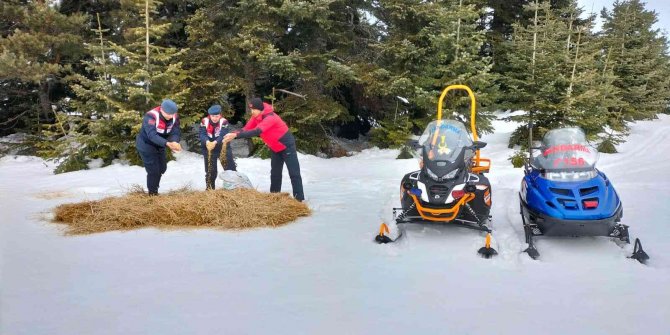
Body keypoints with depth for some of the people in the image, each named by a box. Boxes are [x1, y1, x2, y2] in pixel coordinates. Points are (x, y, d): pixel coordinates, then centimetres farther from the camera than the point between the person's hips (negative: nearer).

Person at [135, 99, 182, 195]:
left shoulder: (174, 117, -14)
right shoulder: (150, 116, -32)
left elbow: (176, 132, -19)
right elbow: (152, 135, -42)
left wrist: (174, 142, -42)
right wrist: (167, 144, -54)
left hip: (160, 146, 7)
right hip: (146, 146, -7)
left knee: (162, 168, 16)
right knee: (153, 171, -8)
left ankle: (154, 189, 38)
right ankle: (153, 194, 9)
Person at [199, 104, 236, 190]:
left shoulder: (224, 122, -18)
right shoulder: (204, 121, -13)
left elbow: (223, 135, -30)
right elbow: (202, 134, -23)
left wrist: (215, 142, -50)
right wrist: (207, 142, -45)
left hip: (223, 148, -1)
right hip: (208, 149, 1)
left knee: (230, 168, 1)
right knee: (210, 171, 7)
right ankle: (209, 189, 22)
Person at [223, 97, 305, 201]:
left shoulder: (270, 118, -32)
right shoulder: (256, 116, -5)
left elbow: (256, 132, -43)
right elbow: (246, 129, -10)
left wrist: (236, 135, -49)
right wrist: (233, 134, -29)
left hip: (287, 146, -8)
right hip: (275, 148, 9)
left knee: (294, 173, -7)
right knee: (275, 173, 13)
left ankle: (299, 199, -7)